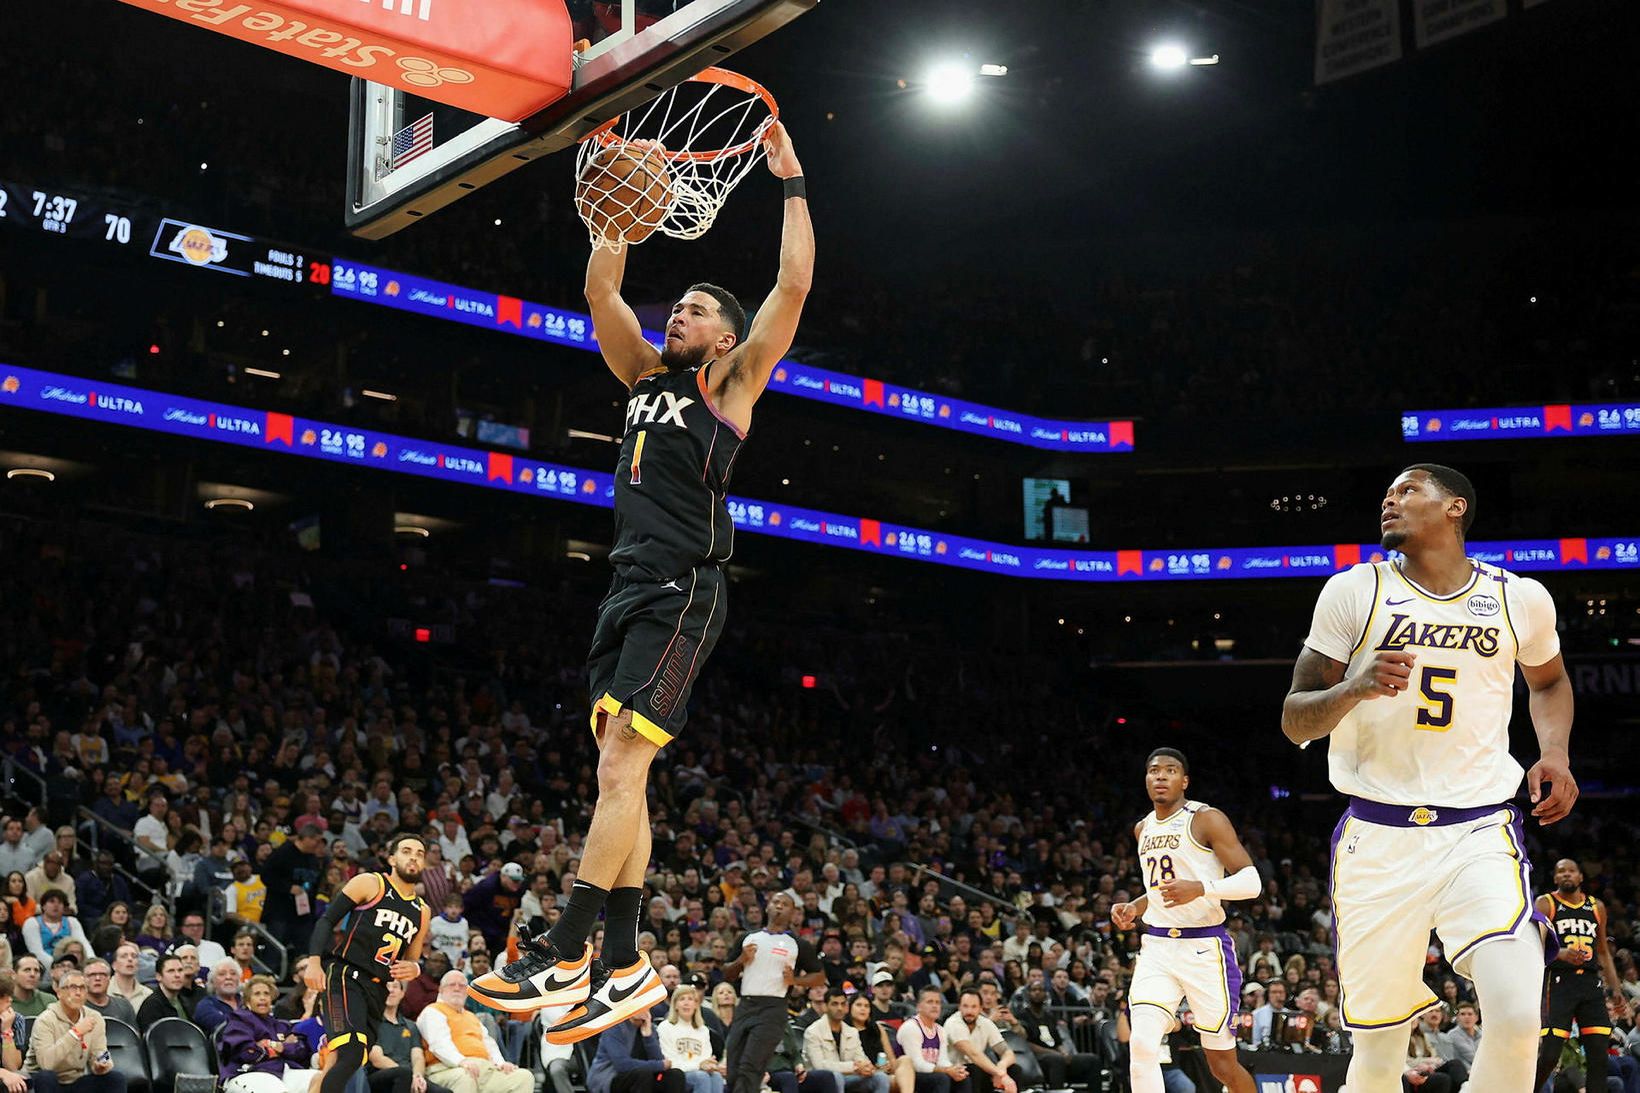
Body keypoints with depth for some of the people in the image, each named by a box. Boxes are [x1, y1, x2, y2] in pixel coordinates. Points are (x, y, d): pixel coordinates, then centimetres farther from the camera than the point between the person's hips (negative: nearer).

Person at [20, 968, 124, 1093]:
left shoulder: (95, 1018, -1)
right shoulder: (46, 1020, -18)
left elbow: (97, 1058, -3)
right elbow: (45, 1062, -34)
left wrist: (101, 1066, -27)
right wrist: (75, 1032, -34)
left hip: (76, 1083, 5)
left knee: (116, 1078, -16)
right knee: (46, 1076, -36)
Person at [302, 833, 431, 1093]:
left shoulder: (422, 911, 20)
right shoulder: (370, 884, 2)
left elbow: (412, 960, 27)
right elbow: (327, 920, -3)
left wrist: (414, 969, 3)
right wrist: (314, 961, -17)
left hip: (376, 990, 7)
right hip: (344, 975, -7)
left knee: (344, 1062, 4)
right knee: (351, 1051, -28)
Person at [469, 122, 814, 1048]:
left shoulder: (731, 384, 4)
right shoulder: (649, 378, 21)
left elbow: (793, 287, -5)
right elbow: (601, 291, 21)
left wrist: (792, 186, 1)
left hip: (683, 590, -8)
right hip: (630, 587, 8)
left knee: (622, 766, -15)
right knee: (621, 774, 3)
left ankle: (563, 956, -17)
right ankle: (626, 965, 5)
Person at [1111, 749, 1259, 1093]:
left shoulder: (1206, 819, -6)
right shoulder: (1143, 829, 15)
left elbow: (1251, 881, -12)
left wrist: (1201, 888, -28)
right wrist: (1133, 909, 10)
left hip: (1205, 948, -5)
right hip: (1157, 946, 5)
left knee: (1222, 1064, 4)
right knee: (1142, 1046, -16)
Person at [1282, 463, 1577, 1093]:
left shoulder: (1521, 598, 6)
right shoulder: (1354, 591, 2)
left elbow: (1549, 682, 28)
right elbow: (1294, 722, 1)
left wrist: (1553, 752, 8)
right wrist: (1353, 688, -19)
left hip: (1480, 833, 1)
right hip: (1378, 839, 0)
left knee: (1517, 1018, -21)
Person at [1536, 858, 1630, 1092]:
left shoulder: (1596, 907, 17)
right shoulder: (1545, 904, 2)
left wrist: (1616, 990, 15)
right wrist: (1561, 954, -26)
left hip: (1591, 984, 5)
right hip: (1559, 983, -5)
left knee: (1599, 1056, -5)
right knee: (1549, 1055, -13)